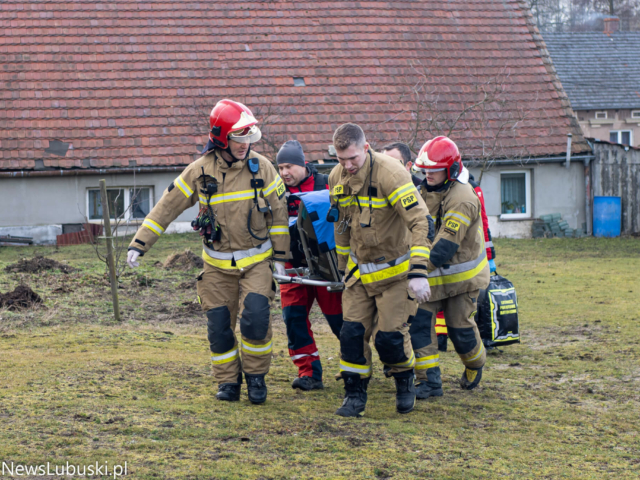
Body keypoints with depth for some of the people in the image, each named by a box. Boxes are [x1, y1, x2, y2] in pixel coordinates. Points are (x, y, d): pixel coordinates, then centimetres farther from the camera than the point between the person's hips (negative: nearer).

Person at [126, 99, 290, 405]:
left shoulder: (261, 167, -5)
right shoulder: (199, 172, -7)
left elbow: (278, 213, 3)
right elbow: (166, 208, -2)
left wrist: (279, 257, 3)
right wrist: (139, 244, -7)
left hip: (256, 261, -1)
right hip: (218, 264, 1)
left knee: (255, 318, -16)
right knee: (219, 327, 0)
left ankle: (256, 376, 4)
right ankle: (228, 381, 18)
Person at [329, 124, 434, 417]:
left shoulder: (389, 173, -23)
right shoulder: (336, 178, -2)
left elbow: (420, 221, -26)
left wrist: (418, 272, -32)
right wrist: (343, 266, 21)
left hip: (394, 269, -5)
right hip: (360, 269, 5)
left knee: (389, 335, -7)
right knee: (352, 332, -3)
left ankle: (405, 382, 21)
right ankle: (355, 395, 11)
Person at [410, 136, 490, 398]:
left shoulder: (462, 199, -23)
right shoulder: (427, 191, 4)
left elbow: (447, 244, -29)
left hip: (461, 273, -7)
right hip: (432, 272, 7)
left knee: (460, 328, 4)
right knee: (419, 322, -6)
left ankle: (475, 365, 35)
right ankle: (430, 381, -3)